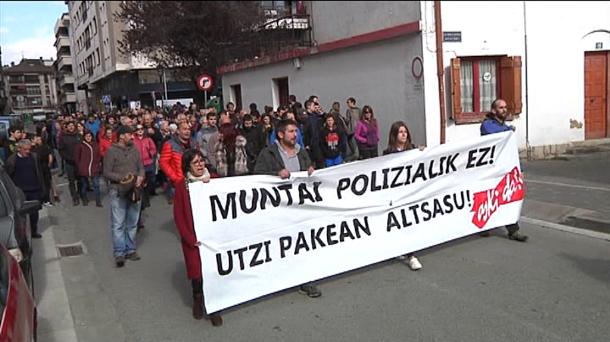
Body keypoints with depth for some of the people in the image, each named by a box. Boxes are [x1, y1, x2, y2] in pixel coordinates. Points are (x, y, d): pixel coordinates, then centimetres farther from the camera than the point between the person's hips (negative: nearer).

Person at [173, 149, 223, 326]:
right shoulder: (182, 186, -4)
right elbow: (178, 216, -4)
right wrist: (190, 238, -9)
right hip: (193, 238, -1)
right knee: (197, 270, 6)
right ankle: (198, 300, 32)